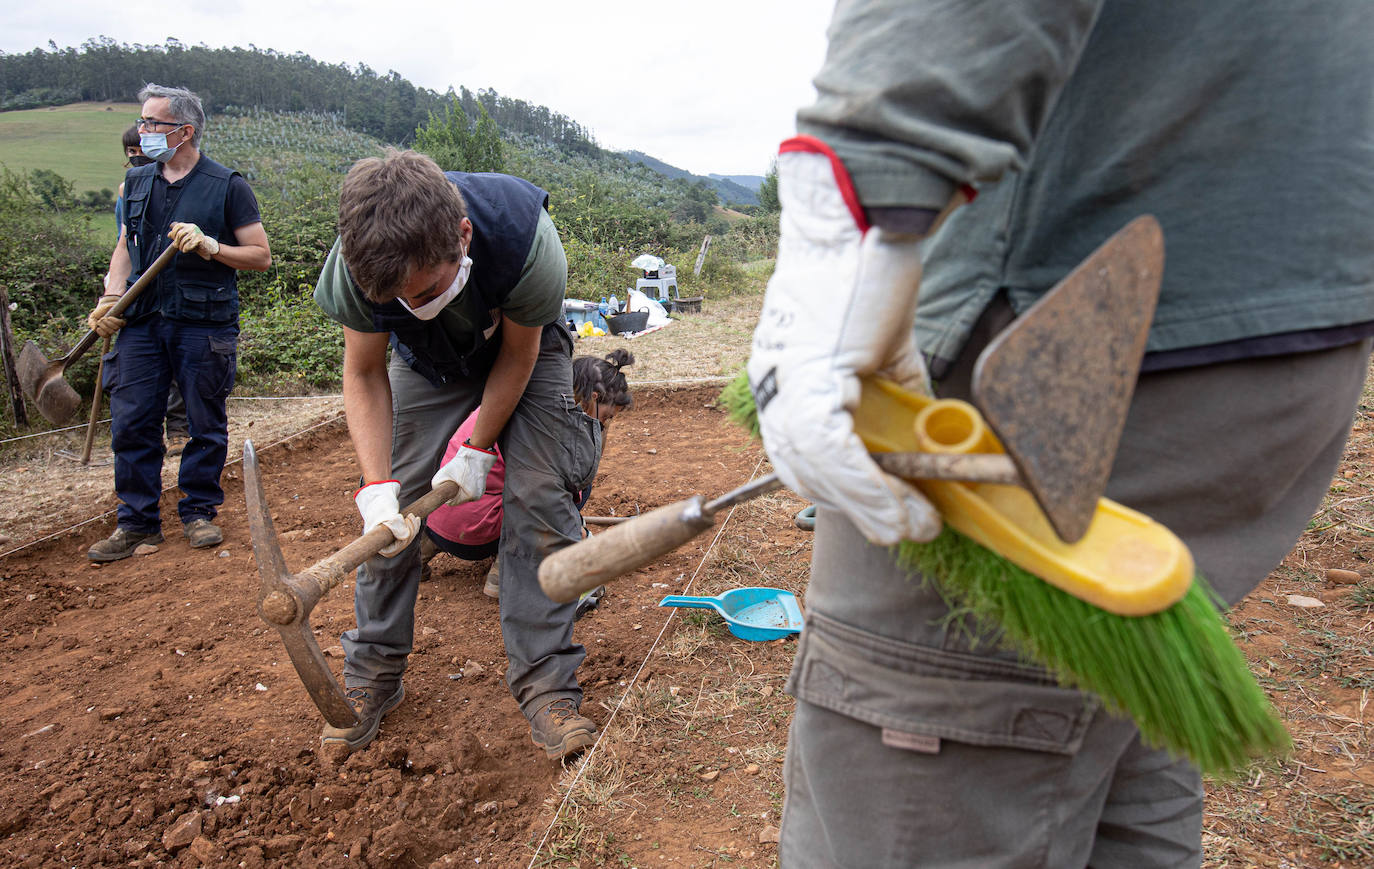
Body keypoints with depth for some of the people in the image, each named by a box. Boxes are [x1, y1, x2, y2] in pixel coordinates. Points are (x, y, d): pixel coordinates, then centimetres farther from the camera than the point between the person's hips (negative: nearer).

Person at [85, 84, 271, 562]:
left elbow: (261, 256, -2)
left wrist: (210, 246, -17)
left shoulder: (228, 187, -2)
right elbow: (125, 246, 21)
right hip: (142, 321, 4)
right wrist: (111, 298, 6)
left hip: (205, 325, -4)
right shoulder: (137, 182, 14)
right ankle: (137, 521, 13)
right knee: (130, 423, 1)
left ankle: (198, 511, 22)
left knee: (206, 424, 5)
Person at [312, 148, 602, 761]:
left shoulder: (525, 242, -42)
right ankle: (372, 675, 13)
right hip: (426, 364, 2)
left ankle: (544, 680, -4)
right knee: (391, 512, -4)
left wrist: (479, 447, -17)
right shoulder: (355, 265, -34)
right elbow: (363, 373, -16)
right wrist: (377, 486, -25)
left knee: (537, 497, -15)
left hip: (523, 352, -2)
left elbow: (518, 355, -21)